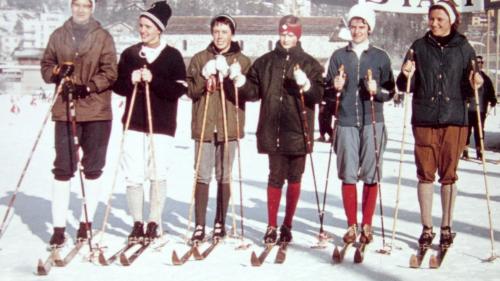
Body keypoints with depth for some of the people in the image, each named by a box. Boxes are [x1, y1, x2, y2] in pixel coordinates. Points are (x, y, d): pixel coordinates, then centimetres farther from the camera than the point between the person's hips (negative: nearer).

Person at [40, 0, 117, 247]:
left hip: (96, 110, -1)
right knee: (63, 168, -1)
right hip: (65, 110, 1)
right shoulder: (58, 36, 8)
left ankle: (86, 222, 19)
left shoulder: (103, 37, 1)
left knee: (92, 168, 7)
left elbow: (110, 72, -4)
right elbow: (46, 65, 13)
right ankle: (58, 227, 3)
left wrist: (89, 86, -18)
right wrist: (56, 72, -8)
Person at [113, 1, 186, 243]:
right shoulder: (129, 53, 10)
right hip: (134, 123, 2)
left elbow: (180, 89, -6)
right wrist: (131, 81, -10)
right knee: (133, 176, 0)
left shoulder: (173, 56, 2)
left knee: (158, 175, 1)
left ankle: (154, 224, 13)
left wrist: (153, 80, -16)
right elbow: (117, 84, 10)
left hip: (162, 125, -2)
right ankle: (137, 224, 13)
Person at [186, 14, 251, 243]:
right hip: (203, 125, 0)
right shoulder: (200, 59, 9)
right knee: (202, 176, -2)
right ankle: (199, 225, 1)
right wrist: (204, 79, -13)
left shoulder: (242, 61, 7)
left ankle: (220, 223, 16)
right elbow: (190, 90, 5)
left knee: (224, 176, 6)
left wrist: (239, 82, -16)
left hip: (229, 126, 0)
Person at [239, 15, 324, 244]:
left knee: (294, 179, 7)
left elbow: (319, 95, -4)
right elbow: (253, 92, 12)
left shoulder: (309, 63, 4)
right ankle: (272, 226, 10)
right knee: (275, 178, 1)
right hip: (272, 131, 1)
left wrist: (306, 85, -22)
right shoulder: (265, 62, 10)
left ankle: (287, 225, 19)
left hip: (298, 131, 0)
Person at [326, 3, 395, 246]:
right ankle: (351, 226, 11)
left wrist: (377, 91, -13)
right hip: (346, 122, 1)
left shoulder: (380, 57, 8)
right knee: (348, 176, 1)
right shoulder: (339, 56, 12)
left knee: (371, 176, 0)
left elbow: (390, 91, 7)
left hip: (372, 123, -1)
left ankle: (367, 225, 11)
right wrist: (335, 88, -8)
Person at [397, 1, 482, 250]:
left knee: (449, 175, 5)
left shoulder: (463, 48, 5)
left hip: (454, 120, -1)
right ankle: (426, 228, 13)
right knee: (425, 174, 3)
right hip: (424, 120, 1)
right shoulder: (419, 47, 6)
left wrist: (474, 85, -14)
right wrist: (406, 76, -14)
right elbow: (407, 87, 6)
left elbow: (468, 89, 7)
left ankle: (446, 228, 16)